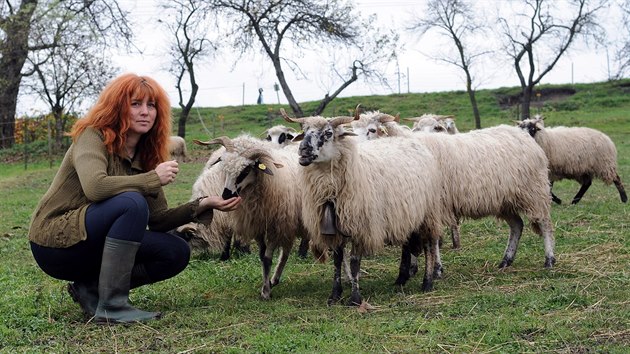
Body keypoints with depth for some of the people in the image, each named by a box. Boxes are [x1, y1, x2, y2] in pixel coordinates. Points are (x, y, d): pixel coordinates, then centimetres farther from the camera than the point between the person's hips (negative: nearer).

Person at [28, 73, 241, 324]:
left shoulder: (145, 156, 7)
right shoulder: (93, 137, -13)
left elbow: (158, 220, 4)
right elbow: (94, 187, -34)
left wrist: (203, 205, -10)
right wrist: (154, 178, -24)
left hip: (92, 247, 8)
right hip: (56, 243, -7)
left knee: (177, 253, -4)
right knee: (132, 203, -30)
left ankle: (90, 288, 1)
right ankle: (111, 307, -26)